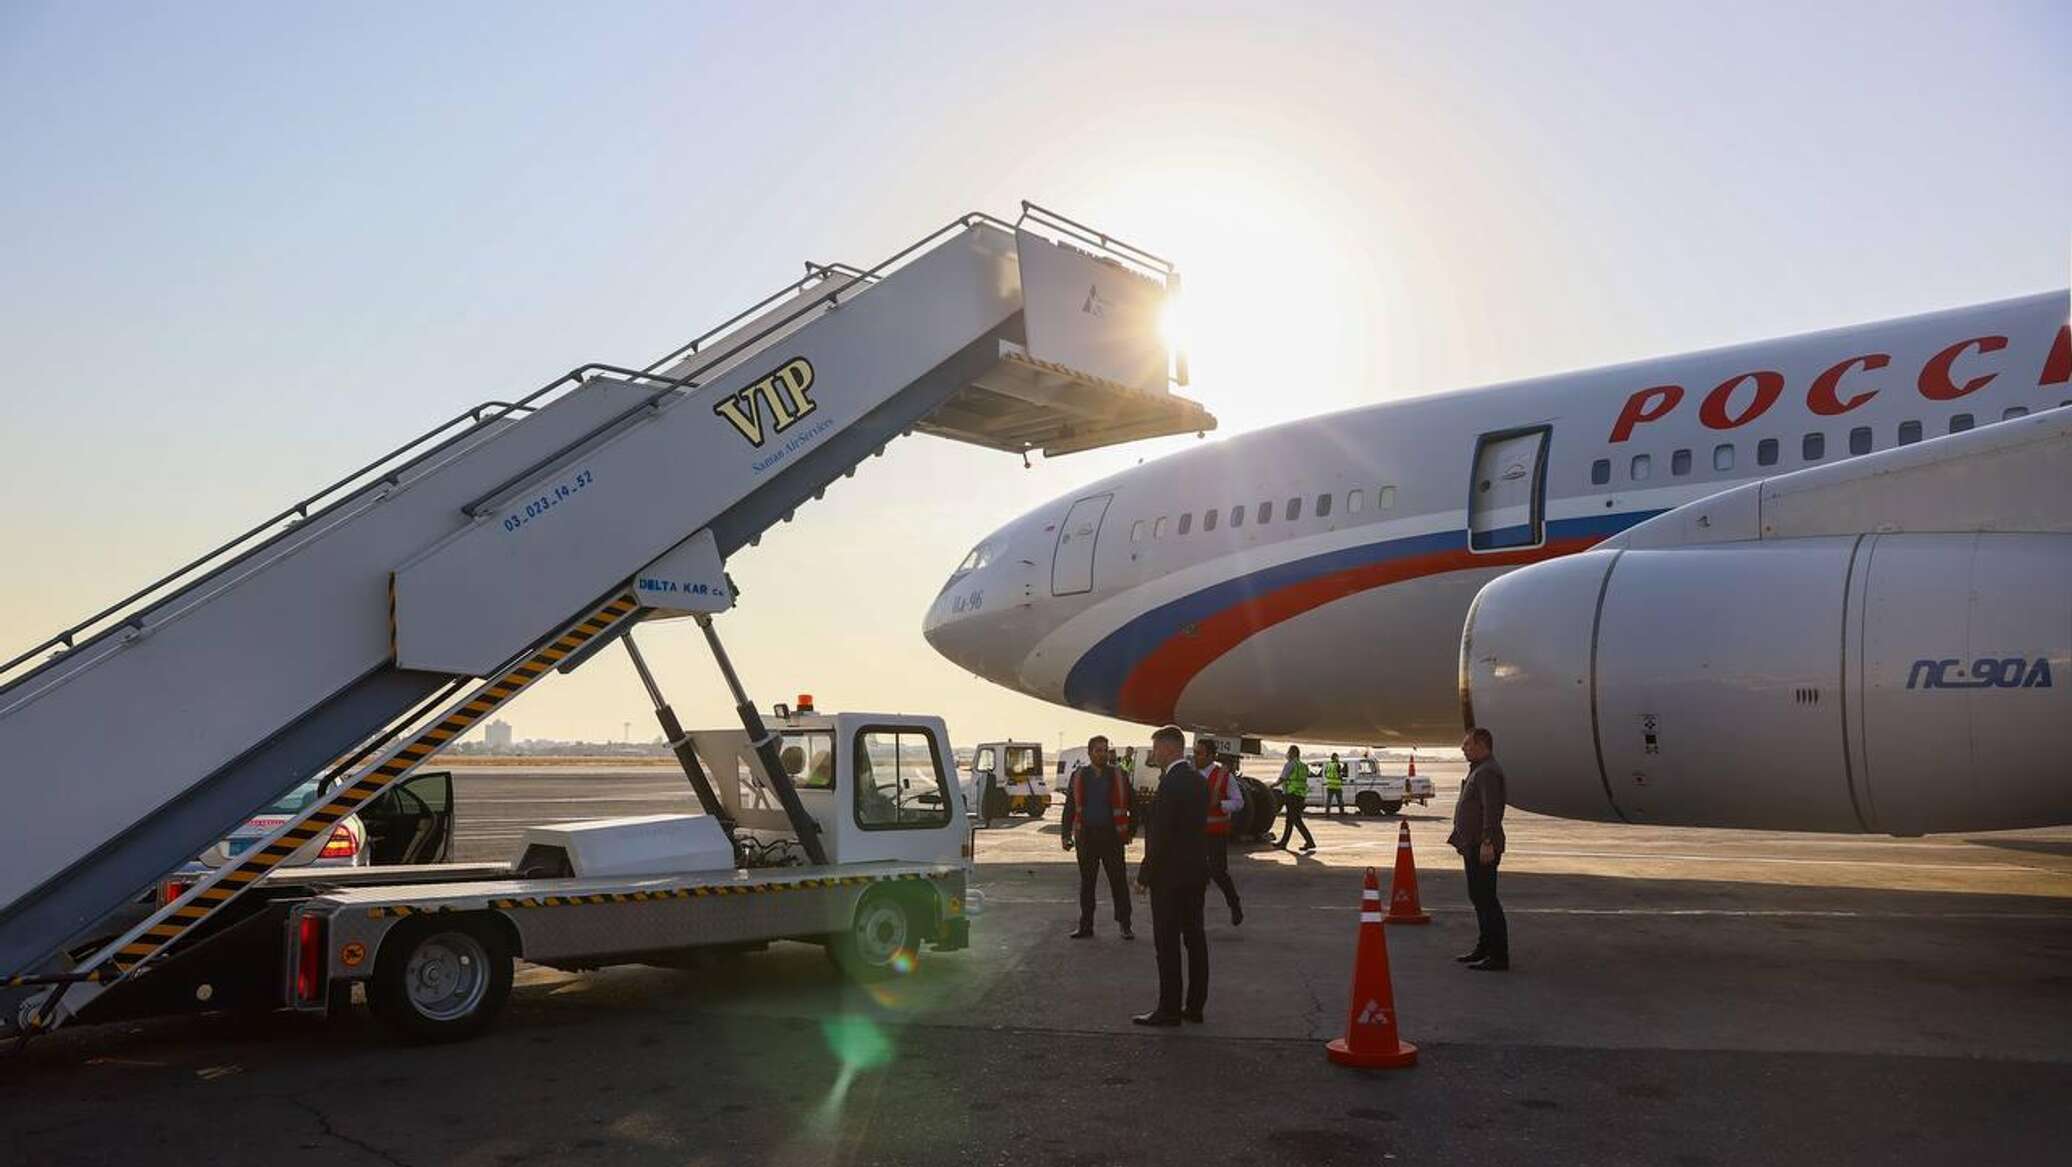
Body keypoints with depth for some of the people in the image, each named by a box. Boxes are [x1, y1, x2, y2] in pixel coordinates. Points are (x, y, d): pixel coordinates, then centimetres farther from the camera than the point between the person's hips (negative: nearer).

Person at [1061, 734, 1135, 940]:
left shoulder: (1118, 776, 1)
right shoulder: (1078, 776, 5)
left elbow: (1133, 803, 5)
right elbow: (1069, 807, 7)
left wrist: (1130, 830, 0)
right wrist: (1067, 835, 2)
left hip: (1111, 836, -2)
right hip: (1086, 836, 2)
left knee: (1118, 880, 0)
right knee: (1086, 882, 9)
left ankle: (1124, 925, 9)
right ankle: (1086, 925, 17)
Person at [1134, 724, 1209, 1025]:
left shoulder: (1171, 784, -19)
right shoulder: (1199, 781, 9)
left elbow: (1161, 836, -20)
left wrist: (1144, 875, -11)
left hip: (1170, 876, -9)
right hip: (1196, 873, 9)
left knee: (1167, 944, -2)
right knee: (1195, 939, 12)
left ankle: (1169, 1010, 3)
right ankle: (1195, 1006, 19)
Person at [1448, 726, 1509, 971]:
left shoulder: (1488, 772, -16)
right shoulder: (1478, 770, 18)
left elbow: (1492, 810, -26)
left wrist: (1487, 843, -30)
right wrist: (1460, 836, 25)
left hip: (1483, 848, -11)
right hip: (1473, 846, 11)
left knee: (1486, 899, -8)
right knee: (1478, 898, 17)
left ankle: (1499, 957, -4)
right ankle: (1484, 949, 27)